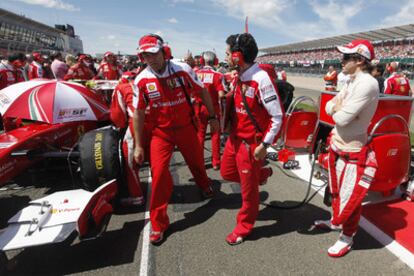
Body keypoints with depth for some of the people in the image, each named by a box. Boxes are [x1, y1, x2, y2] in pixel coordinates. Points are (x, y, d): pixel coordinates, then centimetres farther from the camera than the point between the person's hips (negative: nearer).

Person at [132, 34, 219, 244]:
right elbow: (138, 113, -2)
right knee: (159, 173, -8)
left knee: (196, 162, 17)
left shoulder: (182, 70, -13)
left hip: (185, 127, 1)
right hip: (161, 132, 0)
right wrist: (138, 145, -1)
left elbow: (202, 92, 1)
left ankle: (205, 186, 55)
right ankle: (158, 224, 10)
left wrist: (212, 117, 5)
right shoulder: (142, 80, -9)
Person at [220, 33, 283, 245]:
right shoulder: (238, 77, 4)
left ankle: (244, 227, 31)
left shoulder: (261, 79, -22)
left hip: (251, 142, -8)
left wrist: (265, 145, -19)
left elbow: (277, 117, -20)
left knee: (248, 187, 9)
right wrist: (226, 98, 0)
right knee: (227, 172, 23)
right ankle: (262, 173, 42)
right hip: (235, 137, 8)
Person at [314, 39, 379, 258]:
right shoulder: (352, 81, 7)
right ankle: (336, 221, 46)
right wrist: (339, 107, -14)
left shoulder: (367, 83, -23)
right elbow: (328, 107, 6)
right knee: (337, 189, 25)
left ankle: (347, 237, 27)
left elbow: (342, 118, -27)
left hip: (352, 151, -9)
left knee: (350, 196, 6)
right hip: (337, 145, 9)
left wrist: (337, 108, -7)